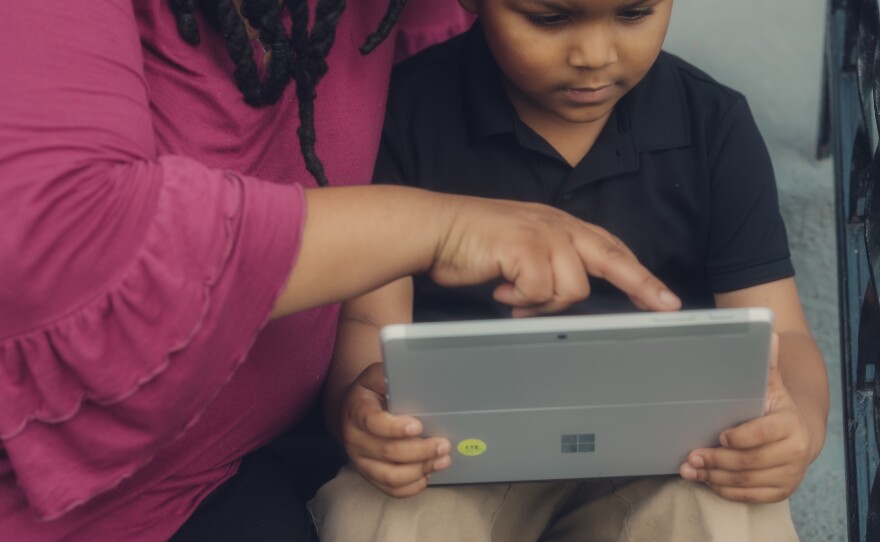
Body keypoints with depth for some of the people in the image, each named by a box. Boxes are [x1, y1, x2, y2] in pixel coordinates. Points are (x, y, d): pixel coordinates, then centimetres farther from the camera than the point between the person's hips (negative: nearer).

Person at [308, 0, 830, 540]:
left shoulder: (715, 125, -2)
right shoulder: (402, 110, -7)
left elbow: (780, 336, -4)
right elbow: (368, 321, -7)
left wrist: (798, 418, -29)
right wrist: (357, 404, -32)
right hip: (452, 449, 0)